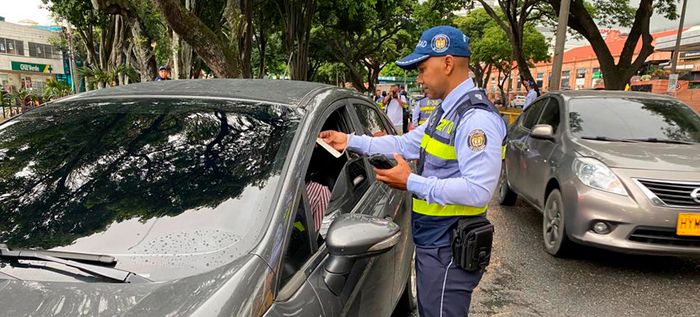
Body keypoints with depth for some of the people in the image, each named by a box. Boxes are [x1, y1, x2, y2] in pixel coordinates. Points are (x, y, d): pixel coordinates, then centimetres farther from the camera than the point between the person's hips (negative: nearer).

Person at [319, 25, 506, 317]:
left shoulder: (476, 118, -22)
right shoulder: (446, 111, 11)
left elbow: (478, 191, -29)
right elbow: (405, 144, 14)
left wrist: (411, 183, -24)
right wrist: (351, 141, 9)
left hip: (449, 249, -10)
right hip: (432, 241, 10)